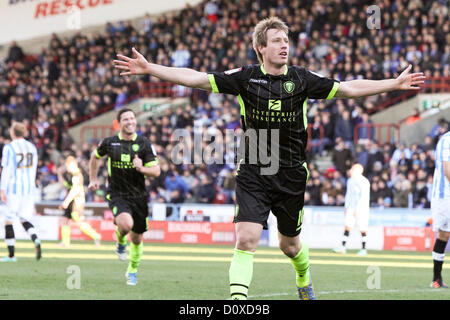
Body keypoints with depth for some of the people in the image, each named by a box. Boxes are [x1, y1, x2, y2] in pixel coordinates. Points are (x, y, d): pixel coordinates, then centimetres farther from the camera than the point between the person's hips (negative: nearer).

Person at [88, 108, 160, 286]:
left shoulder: (144, 144, -3)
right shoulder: (109, 143, -1)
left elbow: (156, 171, -4)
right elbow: (95, 156, 20)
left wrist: (142, 168, -23)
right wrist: (93, 179, 18)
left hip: (138, 196, 2)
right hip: (117, 194, -2)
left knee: (137, 237, 10)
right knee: (126, 224, -30)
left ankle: (132, 271, 35)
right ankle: (121, 243, 7)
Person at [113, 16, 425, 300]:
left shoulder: (301, 79, 0)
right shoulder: (246, 77, -4)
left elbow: (348, 88, 4)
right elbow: (197, 78, -7)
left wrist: (395, 84, 1)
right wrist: (149, 68, -14)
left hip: (291, 176, 2)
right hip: (253, 174, -1)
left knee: (290, 245, 15)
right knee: (246, 241, -17)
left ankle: (304, 280, 47)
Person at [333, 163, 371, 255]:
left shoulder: (363, 182, -14)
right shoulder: (350, 181, 13)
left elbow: (363, 196, -19)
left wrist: (357, 208, -23)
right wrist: (346, 206, 21)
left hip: (361, 209, -7)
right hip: (351, 208, 7)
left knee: (362, 229, -2)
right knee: (347, 226, -2)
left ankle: (363, 249, 6)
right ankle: (343, 247, -5)